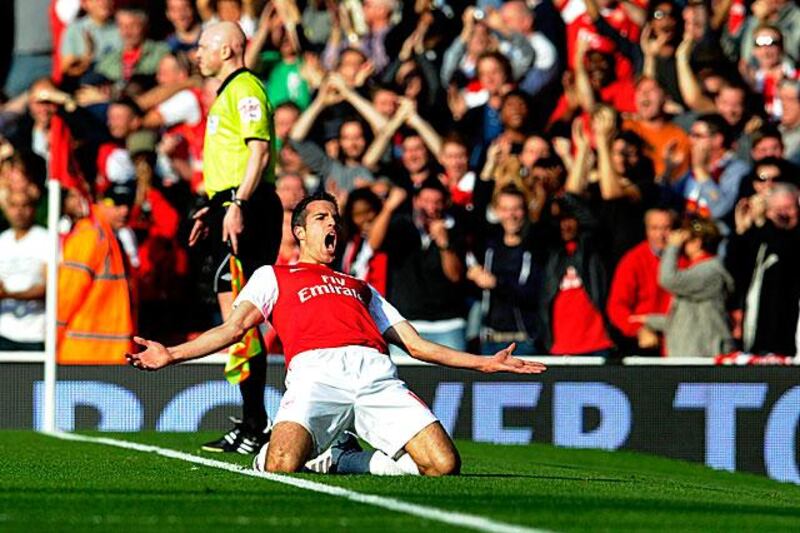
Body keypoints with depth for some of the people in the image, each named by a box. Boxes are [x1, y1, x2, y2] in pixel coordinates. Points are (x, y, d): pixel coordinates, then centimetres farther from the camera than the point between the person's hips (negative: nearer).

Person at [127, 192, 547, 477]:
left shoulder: (359, 287, 40)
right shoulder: (273, 277, 31)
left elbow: (414, 343, 35)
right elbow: (234, 326, 17)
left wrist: (483, 363, 27)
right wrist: (171, 355, 1)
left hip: (376, 374, 4)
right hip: (315, 371, -4)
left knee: (444, 465, -19)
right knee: (282, 468, -35)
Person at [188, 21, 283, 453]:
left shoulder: (245, 89, -9)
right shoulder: (228, 92, 23)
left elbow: (260, 150, -19)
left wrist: (237, 205, -26)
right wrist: (212, 208, 29)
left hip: (244, 211, -11)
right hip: (233, 209, 11)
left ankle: (255, 426, -16)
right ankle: (253, 424, 11)